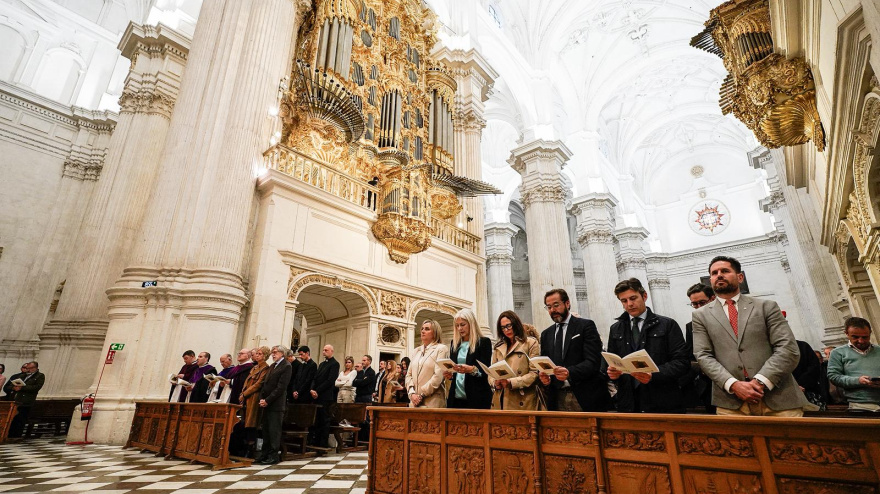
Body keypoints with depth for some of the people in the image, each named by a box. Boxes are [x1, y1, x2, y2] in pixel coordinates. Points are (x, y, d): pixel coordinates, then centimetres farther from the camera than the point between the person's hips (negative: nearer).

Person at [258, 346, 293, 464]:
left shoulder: (286, 366, -9)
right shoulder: (272, 366, 18)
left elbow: (281, 387, -15)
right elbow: (265, 383, 15)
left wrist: (267, 400, -14)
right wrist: (261, 398, 1)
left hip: (276, 404, -8)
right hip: (266, 403, 8)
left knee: (274, 430, -2)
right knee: (265, 430, 12)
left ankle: (274, 456, 7)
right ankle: (264, 454, 21)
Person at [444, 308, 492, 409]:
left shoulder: (484, 342, -2)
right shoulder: (455, 343, 13)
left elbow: (485, 371, -8)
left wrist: (471, 369, -26)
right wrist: (449, 374, -2)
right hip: (456, 397, 5)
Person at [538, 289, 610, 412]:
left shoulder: (586, 326, -2)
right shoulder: (546, 334, 14)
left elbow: (593, 361, -12)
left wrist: (570, 372, -27)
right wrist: (544, 378, -7)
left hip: (585, 397, -4)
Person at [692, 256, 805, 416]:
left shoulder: (767, 306, 9)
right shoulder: (701, 315, 9)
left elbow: (788, 349, 0)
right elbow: (703, 356, 1)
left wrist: (760, 381, -12)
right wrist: (733, 384, -13)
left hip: (778, 398, 1)